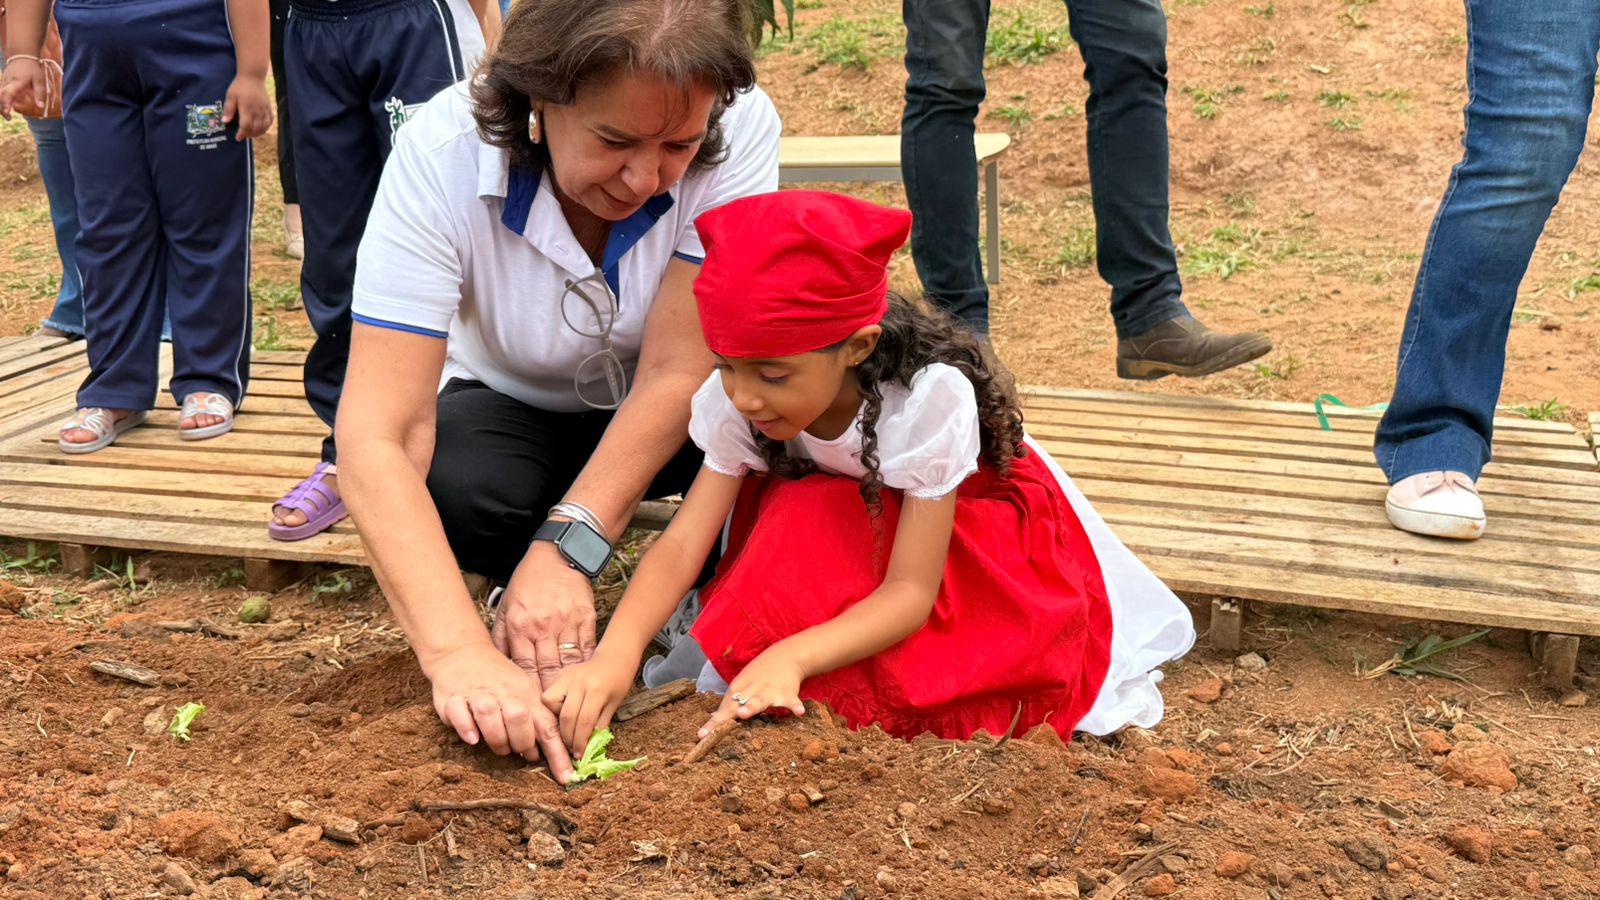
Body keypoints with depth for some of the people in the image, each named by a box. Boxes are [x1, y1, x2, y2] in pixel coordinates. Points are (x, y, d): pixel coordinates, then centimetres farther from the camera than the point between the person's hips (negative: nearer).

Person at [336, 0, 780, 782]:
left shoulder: (739, 130, -29)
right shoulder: (442, 155, -31)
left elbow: (677, 373, -27)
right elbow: (377, 439, -37)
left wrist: (566, 548, -39)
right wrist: (458, 653, -49)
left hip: (661, 420, 1)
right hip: (515, 408, 0)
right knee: (450, 490, -34)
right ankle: (528, 610, 0)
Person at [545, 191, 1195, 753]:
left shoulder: (930, 396, -36)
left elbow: (910, 589, -35)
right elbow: (684, 541, -28)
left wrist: (792, 656, -51)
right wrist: (618, 649, -47)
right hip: (844, 528, 3)